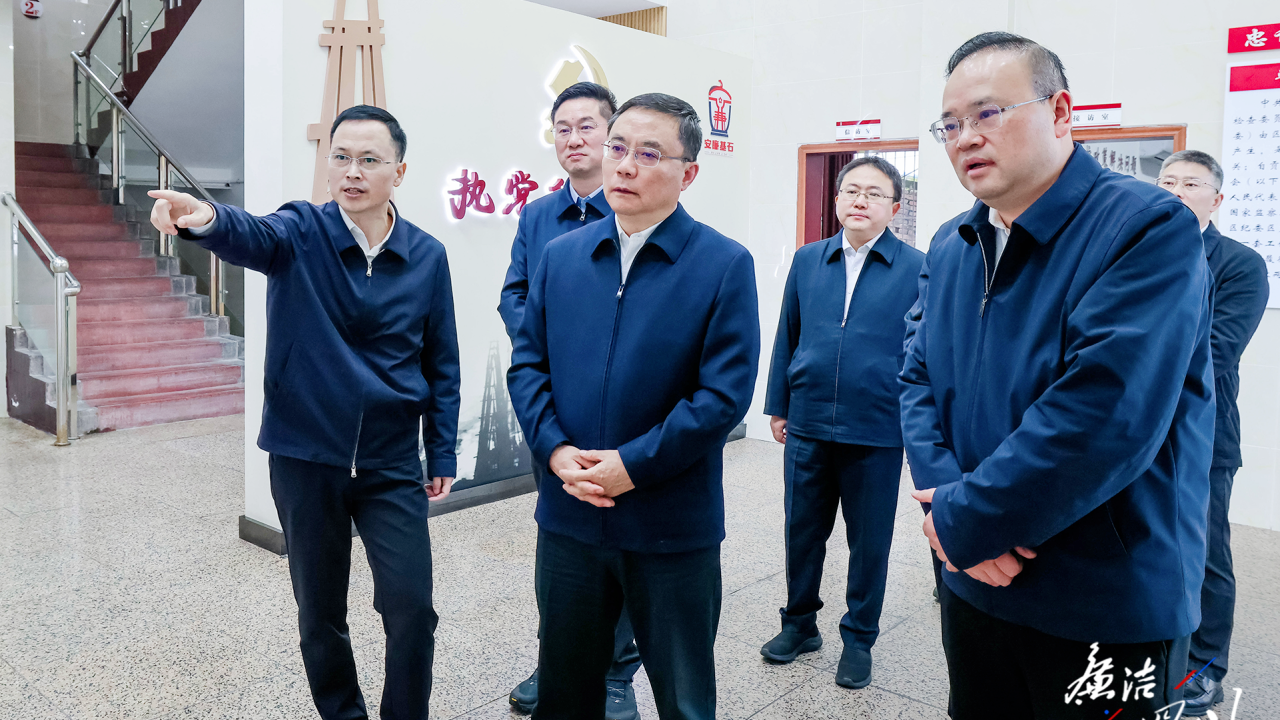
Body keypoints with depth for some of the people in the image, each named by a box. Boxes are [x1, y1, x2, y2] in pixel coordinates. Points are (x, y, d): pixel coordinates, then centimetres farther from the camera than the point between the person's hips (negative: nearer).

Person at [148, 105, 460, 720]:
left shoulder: (427, 256, -1)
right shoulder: (301, 232, -5)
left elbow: (441, 364, 4)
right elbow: (253, 236, -29)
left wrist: (443, 455, 3)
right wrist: (207, 219, -52)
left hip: (392, 463, 0)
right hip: (306, 458, 0)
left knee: (411, 609, -4)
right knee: (319, 613, 14)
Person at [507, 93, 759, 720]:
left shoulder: (725, 265, -8)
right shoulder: (560, 255, 5)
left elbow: (724, 393, -14)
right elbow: (527, 362, 5)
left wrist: (632, 465, -17)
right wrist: (554, 450, -11)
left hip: (673, 526, -3)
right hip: (568, 516, 4)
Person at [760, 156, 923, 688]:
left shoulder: (915, 269, -4)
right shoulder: (807, 260, 6)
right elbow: (787, 338, 9)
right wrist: (778, 405, 8)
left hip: (877, 433, -3)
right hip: (808, 426, 3)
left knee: (869, 541, 10)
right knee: (802, 530, 15)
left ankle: (859, 639, 29)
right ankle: (800, 623, 34)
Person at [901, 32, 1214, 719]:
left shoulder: (1150, 227, -17)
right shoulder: (950, 247, 6)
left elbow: (1102, 416, -27)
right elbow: (918, 379, 4)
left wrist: (963, 522, -19)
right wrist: (944, 495, -14)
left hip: (1108, 607, -5)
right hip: (972, 586, 6)